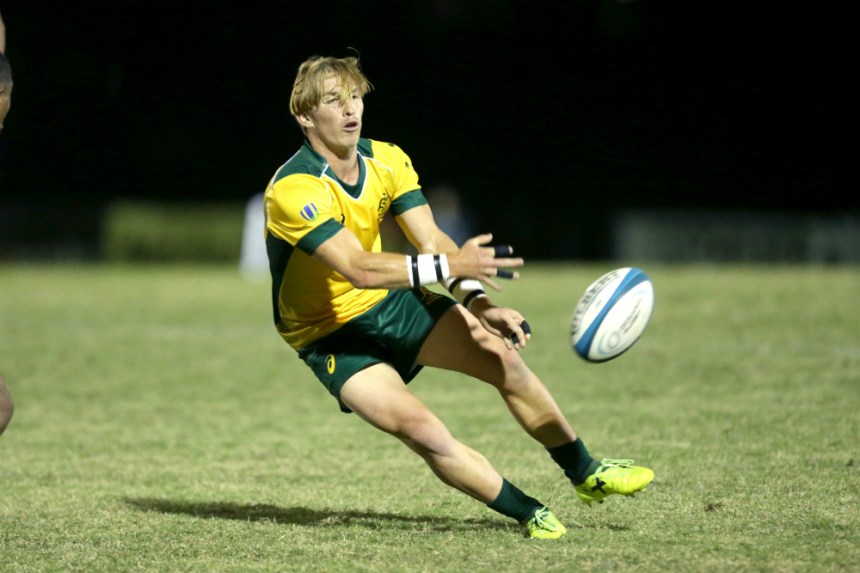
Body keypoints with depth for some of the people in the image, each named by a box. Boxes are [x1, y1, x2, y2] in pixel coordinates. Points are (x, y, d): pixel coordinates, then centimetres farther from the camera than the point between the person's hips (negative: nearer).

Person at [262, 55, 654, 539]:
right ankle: (530, 514, -9)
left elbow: (432, 241, -11)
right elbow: (358, 268, -36)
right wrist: (450, 266, -44)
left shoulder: (386, 160, -5)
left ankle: (585, 474, 13)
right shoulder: (293, 190, -28)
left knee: (504, 357, -7)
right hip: (333, 336, -6)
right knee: (423, 431, -25)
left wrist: (476, 301, -28)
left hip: (393, 301, 6)